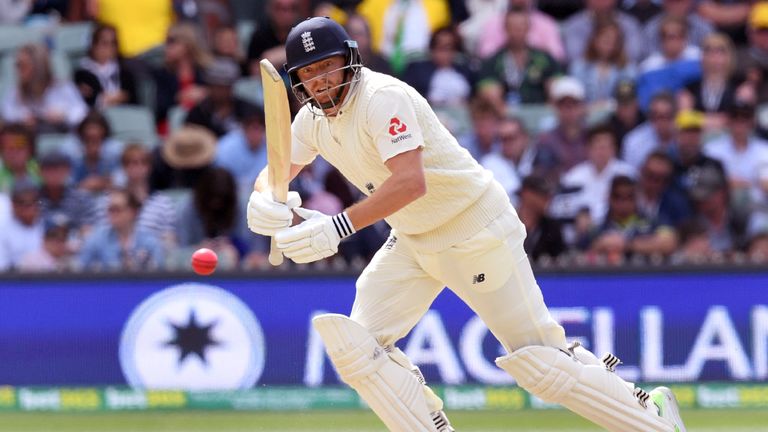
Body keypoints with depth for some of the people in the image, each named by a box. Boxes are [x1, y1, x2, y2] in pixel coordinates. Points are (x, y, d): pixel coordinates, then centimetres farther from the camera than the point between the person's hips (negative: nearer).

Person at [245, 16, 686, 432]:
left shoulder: (383, 98, -25)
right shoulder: (313, 118, 2)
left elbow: (411, 182, -37)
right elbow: (273, 175, 7)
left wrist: (338, 227, -46)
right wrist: (264, 202, -19)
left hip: (478, 232, -9)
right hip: (412, 241, 9)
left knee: (540, 360, -7)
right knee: (355, 345, -4)